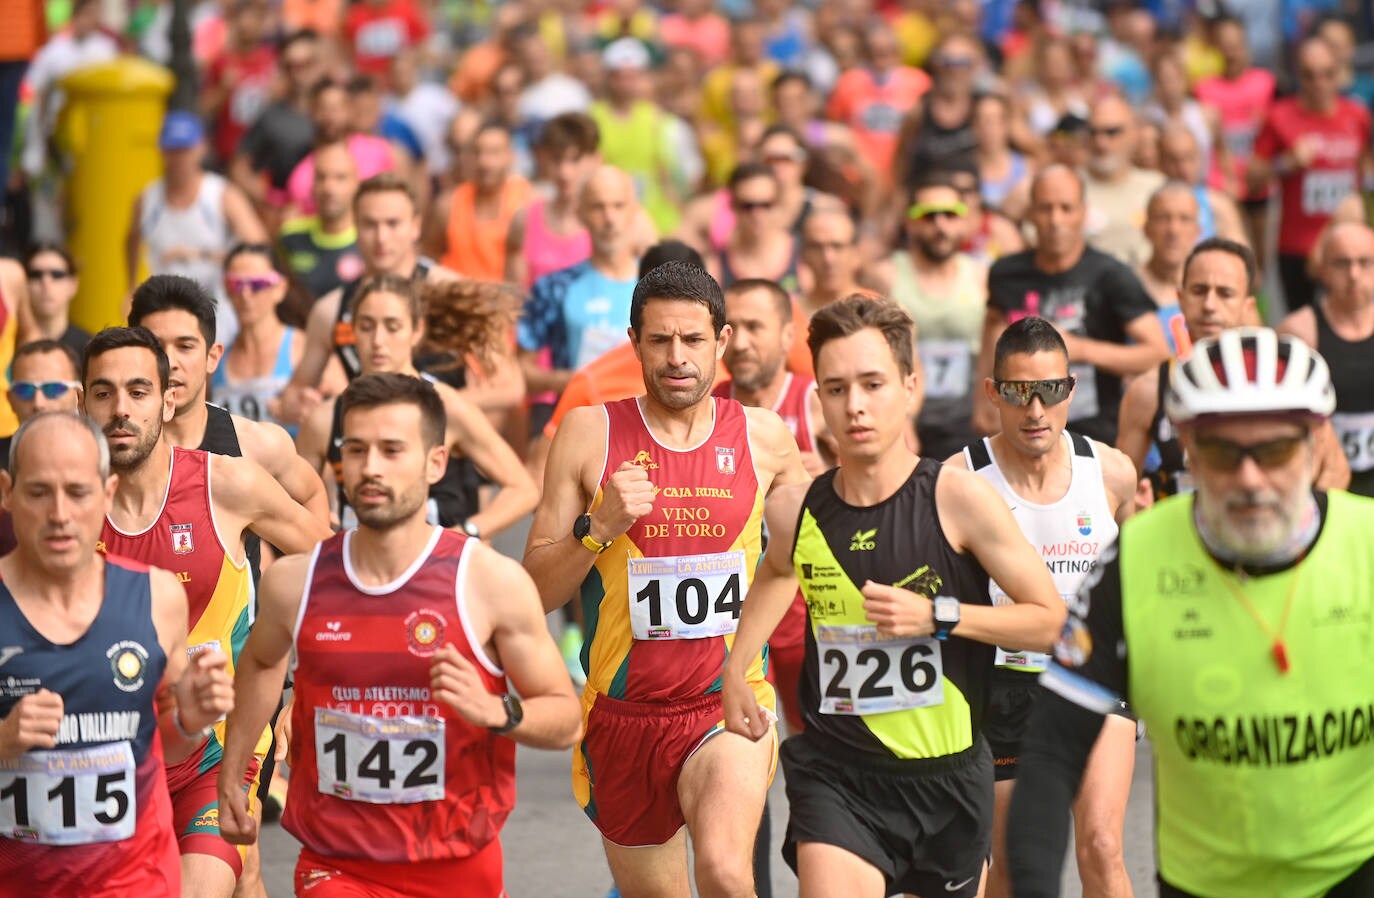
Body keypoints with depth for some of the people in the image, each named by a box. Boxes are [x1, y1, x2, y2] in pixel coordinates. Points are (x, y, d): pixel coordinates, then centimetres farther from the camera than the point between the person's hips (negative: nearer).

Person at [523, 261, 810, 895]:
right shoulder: (589, 434, -3)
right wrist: (599, 527, -18)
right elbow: (535, 592, -2)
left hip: (728, 706, -1)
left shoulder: (763, 436, 1)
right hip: (622, 715, 1)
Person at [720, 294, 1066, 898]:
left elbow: (1049, 619, -7)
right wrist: (735, 669, 17)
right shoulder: (795, 510, -3)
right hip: (835, 775, 0)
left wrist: (937, 615, -17)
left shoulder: (958, 499, -12)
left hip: (947, 775, 0)